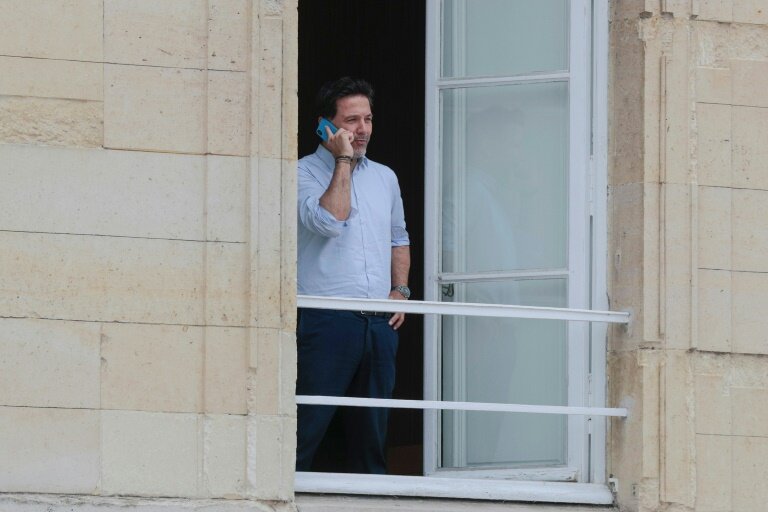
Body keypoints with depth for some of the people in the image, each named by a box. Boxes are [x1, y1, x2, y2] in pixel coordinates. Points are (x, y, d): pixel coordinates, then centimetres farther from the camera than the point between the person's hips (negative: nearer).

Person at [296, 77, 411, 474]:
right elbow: (329, 220, -19)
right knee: (307, 427, -9)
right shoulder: (305, 173, -2)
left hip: (380, 322, 6)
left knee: (372, 430, 9)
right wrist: (343, 160, -11)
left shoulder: (384, 177, 18)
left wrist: (400, 290, 12)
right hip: (326, 318, -6)